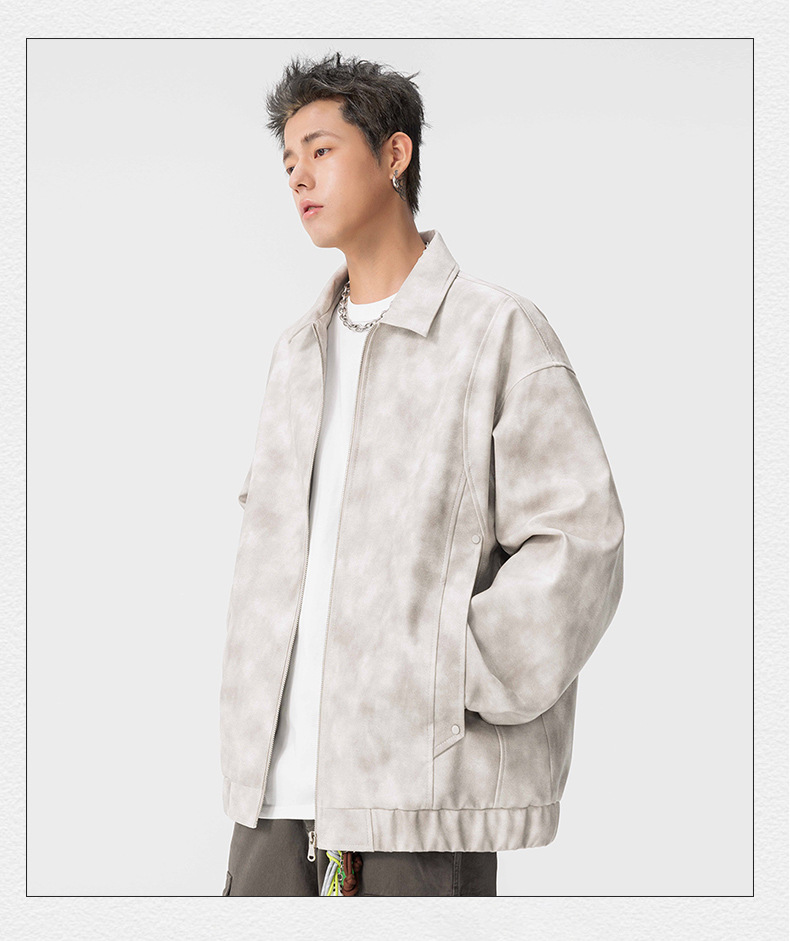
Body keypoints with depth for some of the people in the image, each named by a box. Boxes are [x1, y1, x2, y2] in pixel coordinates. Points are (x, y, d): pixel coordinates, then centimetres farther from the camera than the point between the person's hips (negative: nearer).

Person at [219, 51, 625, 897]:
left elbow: (580, 539, -7)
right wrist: (248, 714, 13)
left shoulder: (497, 333, -2)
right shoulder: (298, 350, 18)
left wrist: (459, 684, -13)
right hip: (277, 776, 6)